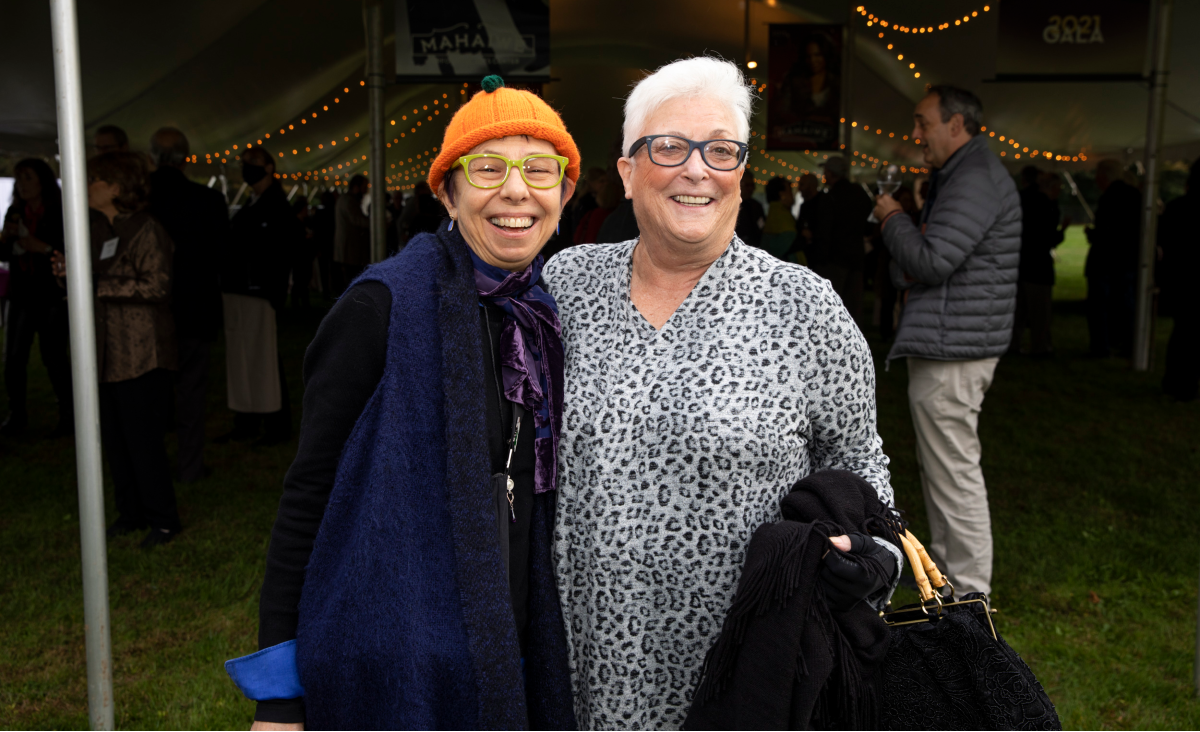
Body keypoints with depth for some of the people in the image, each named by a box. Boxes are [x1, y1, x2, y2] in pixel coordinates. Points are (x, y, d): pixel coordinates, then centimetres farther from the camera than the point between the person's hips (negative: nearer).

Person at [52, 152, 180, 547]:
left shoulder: (145, 230, -11)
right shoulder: (96, 229, 13)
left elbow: (156, 285, -20)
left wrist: (98, 286, -21)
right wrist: (70, 271, 0)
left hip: (141, 354, -8)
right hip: (106, 351, 8)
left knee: (144, 439, -3)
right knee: (114, 437, 12)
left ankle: (163, 520, 10)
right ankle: (130, 512, 25)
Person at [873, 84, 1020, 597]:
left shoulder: (976, 179, -16)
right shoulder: (959, 175, 19)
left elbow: (931, 261, -24)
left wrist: (893, 219, -7)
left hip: (951, 352, -11)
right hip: (944, 346, 11)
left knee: (955, 474, -5)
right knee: (938, 468, 20)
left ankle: (968, 598, 4)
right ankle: (945, 565, 35)